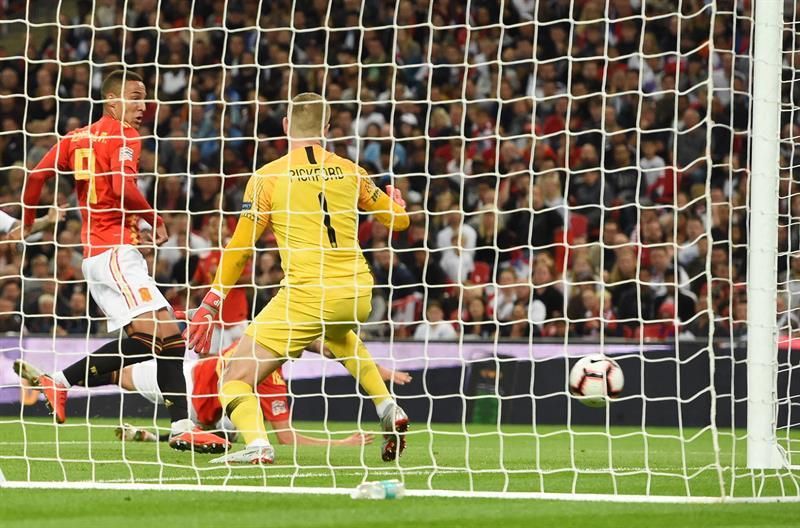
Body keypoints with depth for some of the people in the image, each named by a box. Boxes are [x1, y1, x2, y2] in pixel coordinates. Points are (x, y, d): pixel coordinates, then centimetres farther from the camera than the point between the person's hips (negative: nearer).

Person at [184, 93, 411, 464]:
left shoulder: (268, 177, 0)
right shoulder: (350, 172, 9)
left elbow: (239, 249, 0)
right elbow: (397, 220, 21)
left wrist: (210, 304, 8)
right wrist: (395, 199, 45)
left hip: (305, 296, -5)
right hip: (357, 294, 5)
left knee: (235, 378, -2)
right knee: (340, 335, 42)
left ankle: (257, 445, -30)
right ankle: (388, 409, 30)